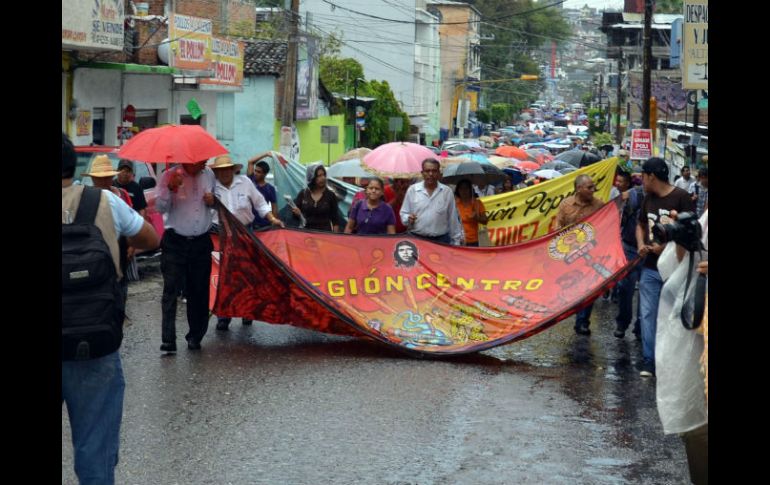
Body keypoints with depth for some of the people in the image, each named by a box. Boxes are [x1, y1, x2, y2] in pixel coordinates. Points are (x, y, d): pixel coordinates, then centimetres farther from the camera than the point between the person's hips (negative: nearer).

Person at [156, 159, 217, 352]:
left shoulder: (209, 174, 6)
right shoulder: (170, 175, -7)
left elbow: (216, 201, 21)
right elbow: (160, 208, -11)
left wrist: (212, 201, -2)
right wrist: (170, 189, -27)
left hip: (201, 242, 4)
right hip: (175, 242, -4)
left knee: (199, 291, 8)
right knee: (171, 290, -9)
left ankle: (195, 336, 19)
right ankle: (168, 340, -11)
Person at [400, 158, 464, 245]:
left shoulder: (447, 192, 6)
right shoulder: (412, 190, 5)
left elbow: (453, 219, 8)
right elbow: (403, 213, 10)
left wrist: (456, 242, 7)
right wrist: (408, 219, -13)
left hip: (441, 241, 0)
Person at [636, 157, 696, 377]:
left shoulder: (681, 198, -10)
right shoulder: (648, 198, 11)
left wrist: (666, 246, -20)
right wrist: (641, 244, 4)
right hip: (650, 268, 6)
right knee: (648, 315, 3)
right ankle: (649, 361, 9)